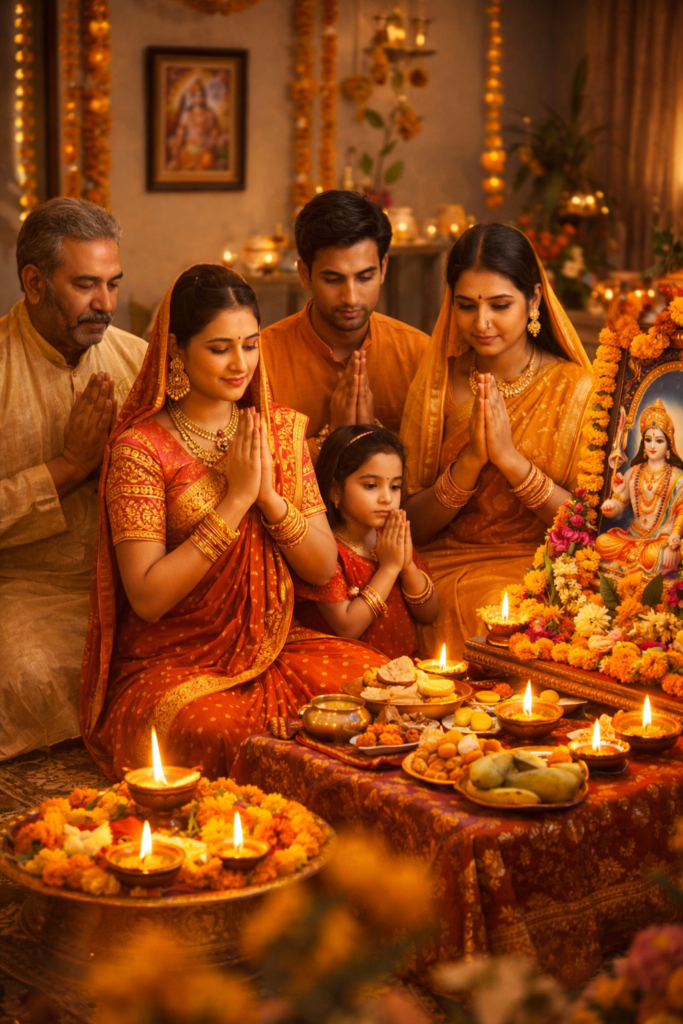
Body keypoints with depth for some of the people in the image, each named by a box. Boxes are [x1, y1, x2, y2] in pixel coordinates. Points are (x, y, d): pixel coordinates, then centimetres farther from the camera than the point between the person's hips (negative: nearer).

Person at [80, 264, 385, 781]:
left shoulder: (282, 429, 8)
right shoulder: (141, 448, -9)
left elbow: (324, 568, 4)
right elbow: (146, 597, -16)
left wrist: (269, 496, -13)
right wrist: (236, 500, -17)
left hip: (273, 643, 5)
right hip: (172, 662, -5)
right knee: (223, 733, -35)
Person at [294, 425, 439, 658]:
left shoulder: (393, 536, 9)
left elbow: (428, 614, 11)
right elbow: (346, 628, -16)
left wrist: (408, 566, -6)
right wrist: (389, 568, -13)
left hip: (407, 662, 6)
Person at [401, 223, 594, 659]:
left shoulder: (575, 388, -1)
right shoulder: (438, 386, 4)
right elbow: (414, 527, 1)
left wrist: (510, 458, -18)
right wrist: (470, 460, -15)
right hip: (451, 570, 1)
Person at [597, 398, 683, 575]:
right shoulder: (633, 473, 9)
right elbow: (619, 506, 8)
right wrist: (611, 504, -17)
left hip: (662, 539, -4)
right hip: (634, 535, 4)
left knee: (653, 556, -38)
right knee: (602, 543, -23)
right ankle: (641, 554, -9)